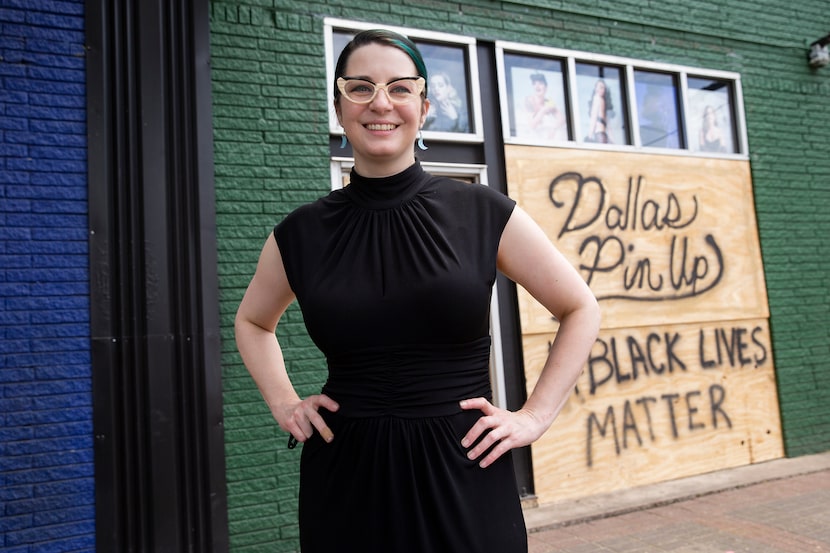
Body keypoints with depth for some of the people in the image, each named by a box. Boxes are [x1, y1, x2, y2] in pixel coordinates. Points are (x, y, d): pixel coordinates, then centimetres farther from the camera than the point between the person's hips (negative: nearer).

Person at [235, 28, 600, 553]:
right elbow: (253, 321, 19)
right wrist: (284, 404, 6)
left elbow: (581, 310, 4)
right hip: (344, 476, 2)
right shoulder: (303, 232, 0)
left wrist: (534, 416, -2)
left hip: (463, 470, -1)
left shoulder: (483, 213, -6)